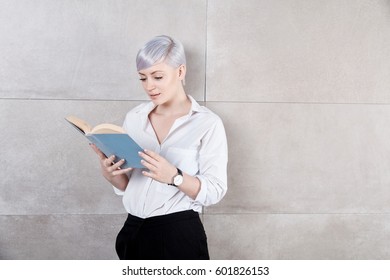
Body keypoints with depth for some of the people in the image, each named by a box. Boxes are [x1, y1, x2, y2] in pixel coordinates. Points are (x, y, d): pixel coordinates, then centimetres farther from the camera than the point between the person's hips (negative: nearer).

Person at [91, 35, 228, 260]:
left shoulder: (207, 123, -10)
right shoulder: (134, 117, 4)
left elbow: (215, 191, -13)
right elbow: (126, 186, 8)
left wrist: (174, 176, -28)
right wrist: (110, 173, -12)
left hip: (179, 235, -4)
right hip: (133, 233, 4)